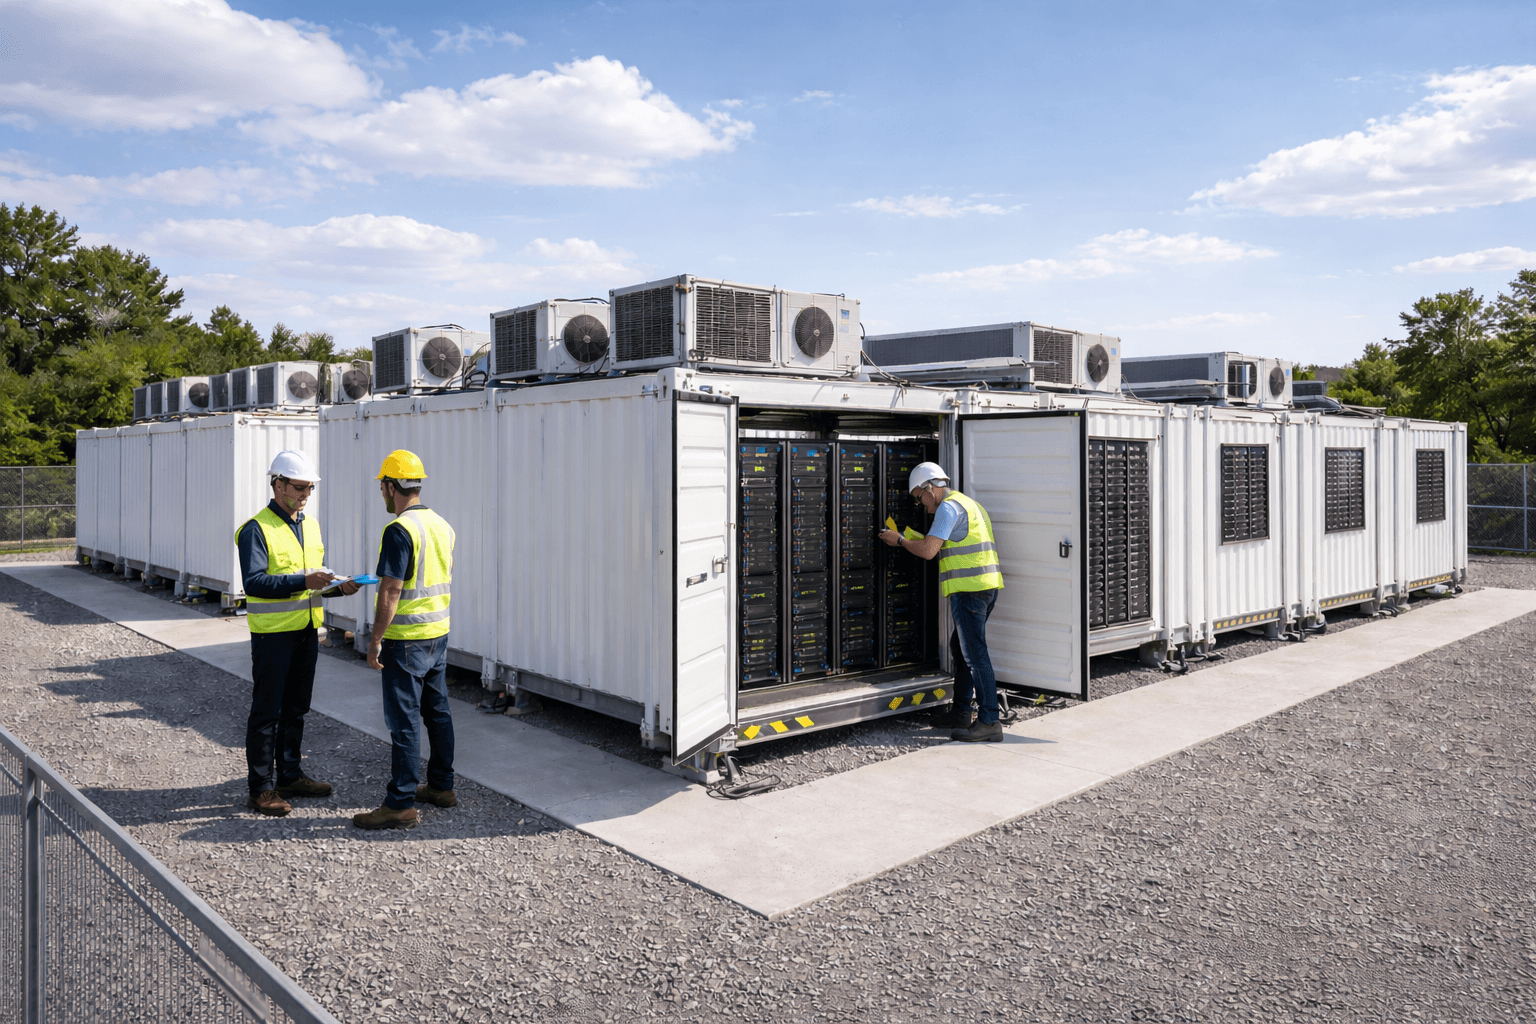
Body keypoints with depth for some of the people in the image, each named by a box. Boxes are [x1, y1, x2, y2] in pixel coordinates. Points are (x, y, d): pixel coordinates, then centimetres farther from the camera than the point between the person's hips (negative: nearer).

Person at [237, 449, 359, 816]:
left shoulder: (310, 526, 13)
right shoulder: (256, 529, -12)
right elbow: (254, 582, -21)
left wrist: (338, 586, 1)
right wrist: (302, 582, -29)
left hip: (306, 631, 7)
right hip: (272, 633, -7)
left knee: (296, 709, 16)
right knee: (266, 712, 0)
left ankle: (291, 776, 27)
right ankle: (261, 789, 8)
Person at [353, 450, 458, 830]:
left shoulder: (399, 530, -18)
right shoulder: (442, 525, 8)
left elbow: (391, 592, -20)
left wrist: (375, 640, -14)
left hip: (406, 639, -8)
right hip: (439, 632, 9)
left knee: (403, 721, -3)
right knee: (437, 712, 16)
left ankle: (401, 803, 2)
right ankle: (441, 787, 26)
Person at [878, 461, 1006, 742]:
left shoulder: (949, 507, -9)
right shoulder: (970, 504, 22)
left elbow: (927, 550, -16)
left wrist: (899, 540, -1)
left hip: (968, 590, -10)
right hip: (987, 587, 10)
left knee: (975, 655, -8)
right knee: (960, 648, 19)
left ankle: (989, 723, -7)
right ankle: (960, 714, 26)